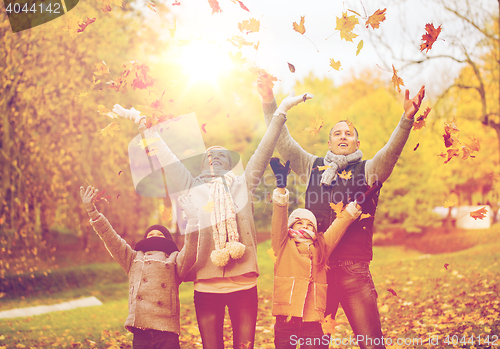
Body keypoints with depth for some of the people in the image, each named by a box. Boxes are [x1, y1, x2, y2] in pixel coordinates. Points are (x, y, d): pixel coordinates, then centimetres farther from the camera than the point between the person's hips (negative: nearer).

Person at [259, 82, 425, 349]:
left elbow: (391, 151, -9)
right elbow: (283, 142, 9)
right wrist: (270, 105, -1)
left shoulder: (367, 170, 9)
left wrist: (407, 119, -26)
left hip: (354, 269, -2)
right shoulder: (313, 167, 16)